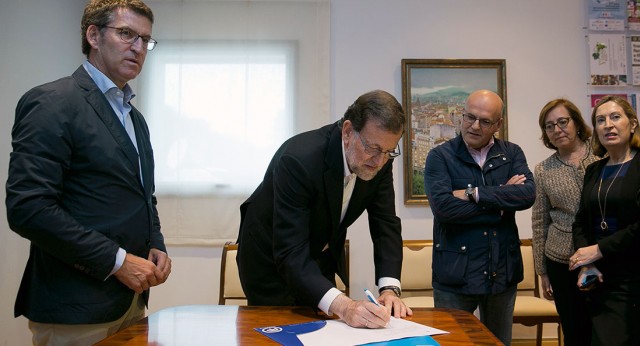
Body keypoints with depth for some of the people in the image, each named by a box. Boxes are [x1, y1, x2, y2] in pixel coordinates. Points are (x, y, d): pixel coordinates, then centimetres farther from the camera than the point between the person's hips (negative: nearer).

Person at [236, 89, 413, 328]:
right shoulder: (297, 159, -36)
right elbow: (290, 253, -39)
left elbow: (386, 225, -13)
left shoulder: (380, 159, -18)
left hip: (321, 257, 6)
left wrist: (389, 289, -26)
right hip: (271, 257, -5)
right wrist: (343, 306, -49)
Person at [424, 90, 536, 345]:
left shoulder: (512, 154, 6)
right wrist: (502, 200, -12)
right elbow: (443, 206, -20)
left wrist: (474, 194, -18)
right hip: (455, 274, -4)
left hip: (503, 271, 4)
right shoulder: (440, 156, -6)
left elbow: (528, 194, -11)